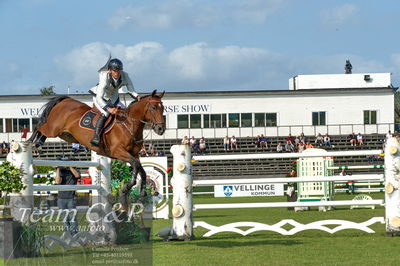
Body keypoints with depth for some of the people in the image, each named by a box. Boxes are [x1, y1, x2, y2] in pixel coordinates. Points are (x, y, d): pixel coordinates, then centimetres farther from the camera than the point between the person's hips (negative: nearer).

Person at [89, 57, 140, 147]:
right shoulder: (105, 78, -36)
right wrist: (108, 109, -53)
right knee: (105, 113, -30)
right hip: (99, 98, -6)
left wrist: (136, 96, -34)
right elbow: (99, 98, -40)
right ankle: (96, 136, -30)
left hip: (113, 99, 6)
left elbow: (131, 90, -11)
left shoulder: (125, 76, -22)